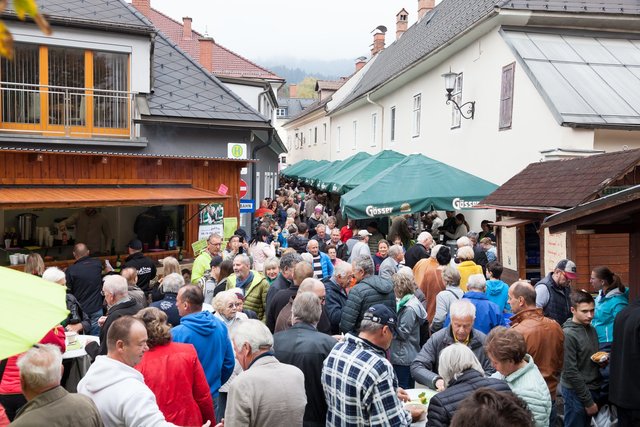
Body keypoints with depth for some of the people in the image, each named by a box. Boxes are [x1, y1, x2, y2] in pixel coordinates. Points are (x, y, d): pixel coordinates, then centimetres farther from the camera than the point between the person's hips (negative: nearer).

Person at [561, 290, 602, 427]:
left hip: (594, 389, 7)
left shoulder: (592, 329, 5)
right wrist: (588, 401, -15)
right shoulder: (568, 334, -18)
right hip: (577, 392, -7)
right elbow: (571, 372, -18)